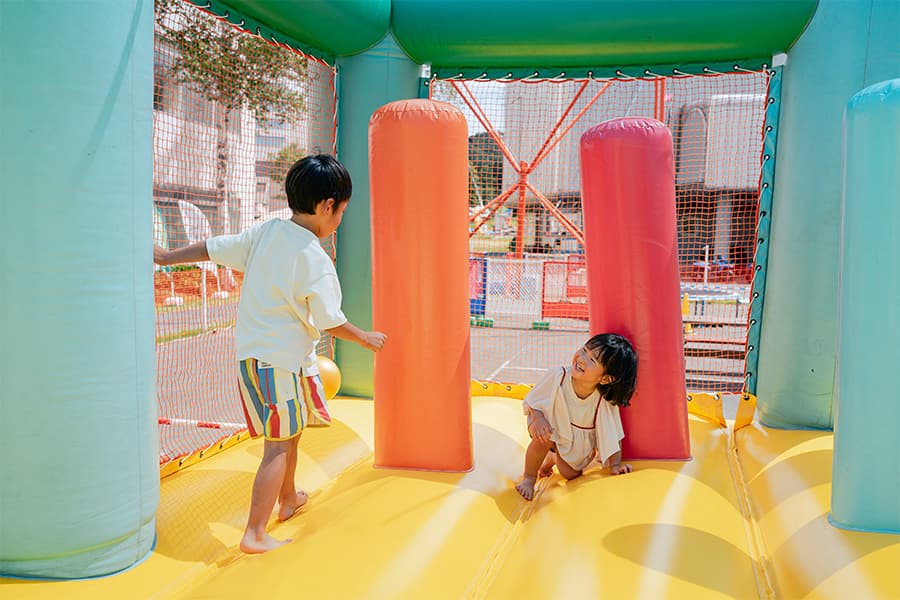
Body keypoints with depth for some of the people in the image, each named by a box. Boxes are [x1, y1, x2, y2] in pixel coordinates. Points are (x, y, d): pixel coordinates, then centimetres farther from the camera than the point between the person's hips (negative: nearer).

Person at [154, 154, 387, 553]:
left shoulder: (265, 232, 1)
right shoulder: (315, 261, -18)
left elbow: (213, 248, 9)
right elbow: (332, 322, -12)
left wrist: (166, 257, 23)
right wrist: (366, 338, 5)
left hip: (249, 352, 8)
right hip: (283, 360, -8)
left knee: (291, 431, 24)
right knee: (278, 445, -1)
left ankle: (288, 498, 44)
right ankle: (255, 535, 0)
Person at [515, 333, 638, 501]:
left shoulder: (606, 402, -31)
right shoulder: (557, 376, -32)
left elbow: (613, 435, -17)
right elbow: (532, 402, -18)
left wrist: (615, 465, -18)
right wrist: (539, 419, -36)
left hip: (578, 443, 2)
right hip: (551, 424, -2)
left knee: (571, 475, 2)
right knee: (543, 439, -33)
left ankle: (553, 458, 38)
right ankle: (529, 478, -5)